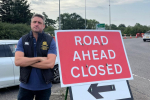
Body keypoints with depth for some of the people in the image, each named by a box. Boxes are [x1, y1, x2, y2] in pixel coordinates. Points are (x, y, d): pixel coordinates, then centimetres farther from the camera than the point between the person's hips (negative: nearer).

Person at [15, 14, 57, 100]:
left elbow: (50, 64, -17)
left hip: (44, 86, -1)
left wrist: (26, 62, -13)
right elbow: (17, 61, -11)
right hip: (26, 85, 1)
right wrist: (39, 58, -17)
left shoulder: (50, 41, -4)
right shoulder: (23, 40, 1)